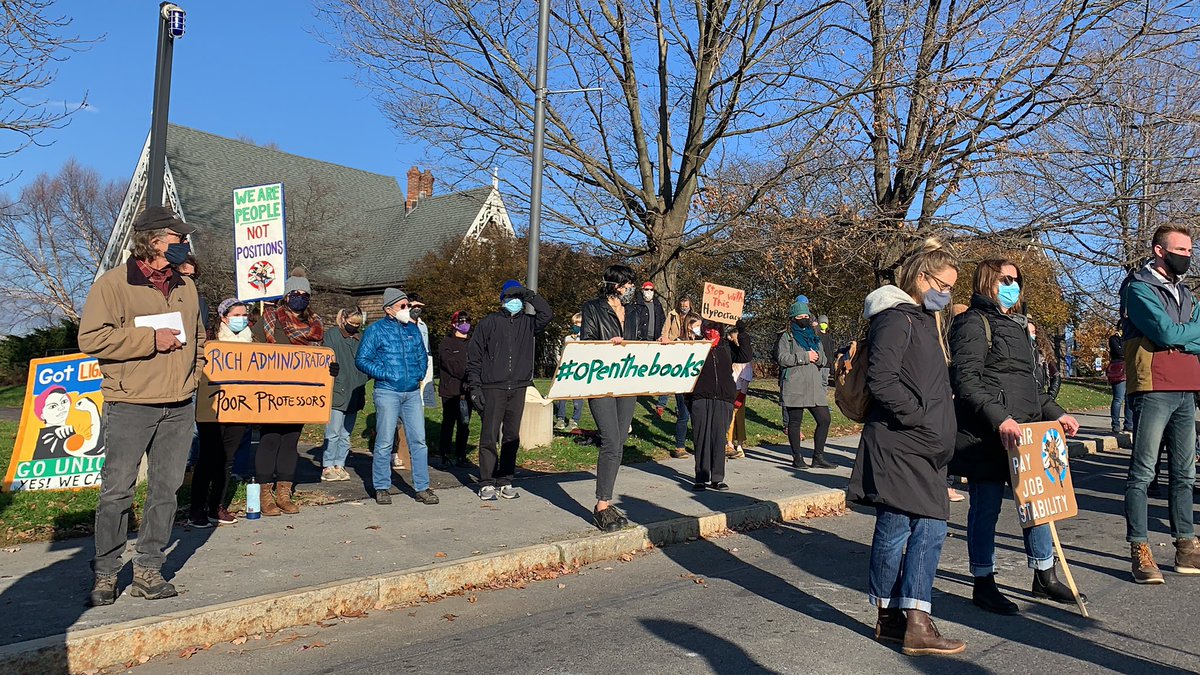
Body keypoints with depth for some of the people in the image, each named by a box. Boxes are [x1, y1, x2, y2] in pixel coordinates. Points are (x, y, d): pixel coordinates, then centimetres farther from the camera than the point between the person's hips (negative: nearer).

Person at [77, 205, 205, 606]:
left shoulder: (185, 286, 16)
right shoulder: (113, 283, -3)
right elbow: (91, 338, -13)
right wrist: (150, 339, -14)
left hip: (179, 407, 6)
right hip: (130, 406, -5)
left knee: (166, 489, 7)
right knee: (117, 490, -1)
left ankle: (149, 569, 17)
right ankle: (105, 573, 13)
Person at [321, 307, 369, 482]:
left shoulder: (361, 338, 12)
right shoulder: (331, 335, -1)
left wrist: (362, 392, 15)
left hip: (354, 394, 5)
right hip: (337, 393, -5)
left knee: (346, 434, 9)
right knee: (333, 433, -4)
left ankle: (339, 465, 16)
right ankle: (327, 467, 3)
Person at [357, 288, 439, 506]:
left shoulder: (413, 329, 13)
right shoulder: (376, 330, -1)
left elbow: (422, 356, 24)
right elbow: (362, 359, -4)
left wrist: (419, 375, 9)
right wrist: (384, 374, -11)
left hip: (412, 393, 4)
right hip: (387, 392, -4)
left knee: (419, 441, 2)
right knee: (384, 443, 0)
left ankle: (422, 488, 8)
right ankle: (382, 488, 13)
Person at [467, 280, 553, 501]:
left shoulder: (528, 323, 12)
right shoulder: (488, 323, 4)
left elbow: (547, 315, -7)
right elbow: (474, 356, 3)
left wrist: (529, 295, -7)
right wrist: (475, 387, -4)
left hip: (518, 388, 3)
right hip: (493, 388, -3)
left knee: (512, 436, 7)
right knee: (489, 436, -5)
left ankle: (505, 481, 16)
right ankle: (487, 483, 3)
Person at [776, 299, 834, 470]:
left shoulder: (814, 337, 20)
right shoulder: (786, 337, 1)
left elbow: (823, 360, 20)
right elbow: (782, 357, -13)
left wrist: (817, 356, -4)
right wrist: (805, 357, -13)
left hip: (815, 387, 6)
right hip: (794, 387, -6)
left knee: (824, 419, 3)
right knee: (794, 421, 1)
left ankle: (818, 456, 13)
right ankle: (797, 457, 12)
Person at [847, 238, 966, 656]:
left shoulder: (925, 320, 19)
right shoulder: (895, 318, -11)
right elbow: (881, 381, -21)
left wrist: (941, 427, 12)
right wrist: (923, 418, -18)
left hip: (925, 448, 10)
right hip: (897, 444, -9)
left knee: (929, 531, 7)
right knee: (895, 528, 1)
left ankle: (914, 621, 13)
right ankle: (889, 617, 15)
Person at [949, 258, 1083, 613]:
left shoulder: (1017, 325, 21)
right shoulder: (973, 323, -8)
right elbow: (965, 380, -19)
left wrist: (1055, 414, 17)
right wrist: (999, 419, -27)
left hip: (1024, 431, 9)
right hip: (987, 435, -9)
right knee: (986, 506, 1)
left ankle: (1044, 577, 31)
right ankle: (984, 584, 14)